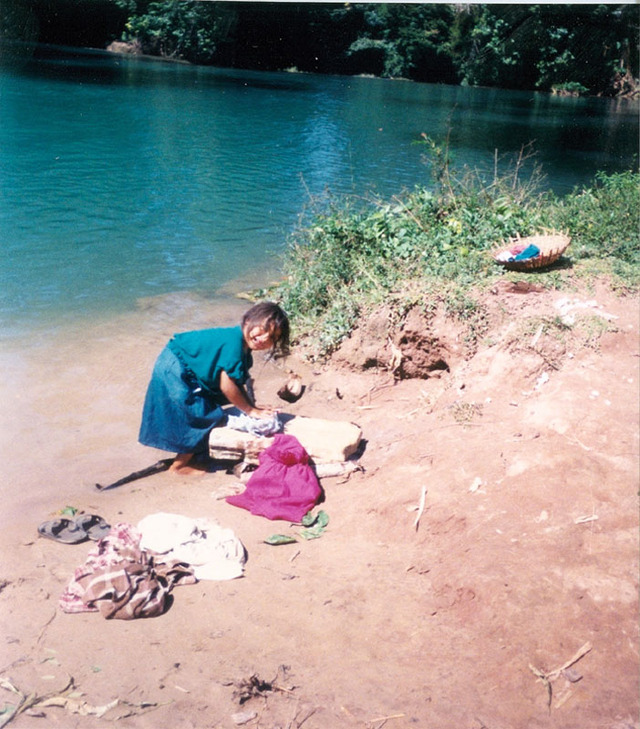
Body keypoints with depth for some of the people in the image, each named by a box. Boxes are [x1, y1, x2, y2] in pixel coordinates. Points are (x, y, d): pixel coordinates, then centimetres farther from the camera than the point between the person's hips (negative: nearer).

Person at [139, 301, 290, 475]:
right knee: (204, 418, -4)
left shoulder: (244, 350, 1)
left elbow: (238, 384, 7)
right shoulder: (233, 342, -29)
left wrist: (253, 407, -2)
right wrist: (250, 410, -17)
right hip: (174, 369, -9)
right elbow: (226, 385, -27)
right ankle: (179, 465, 10)